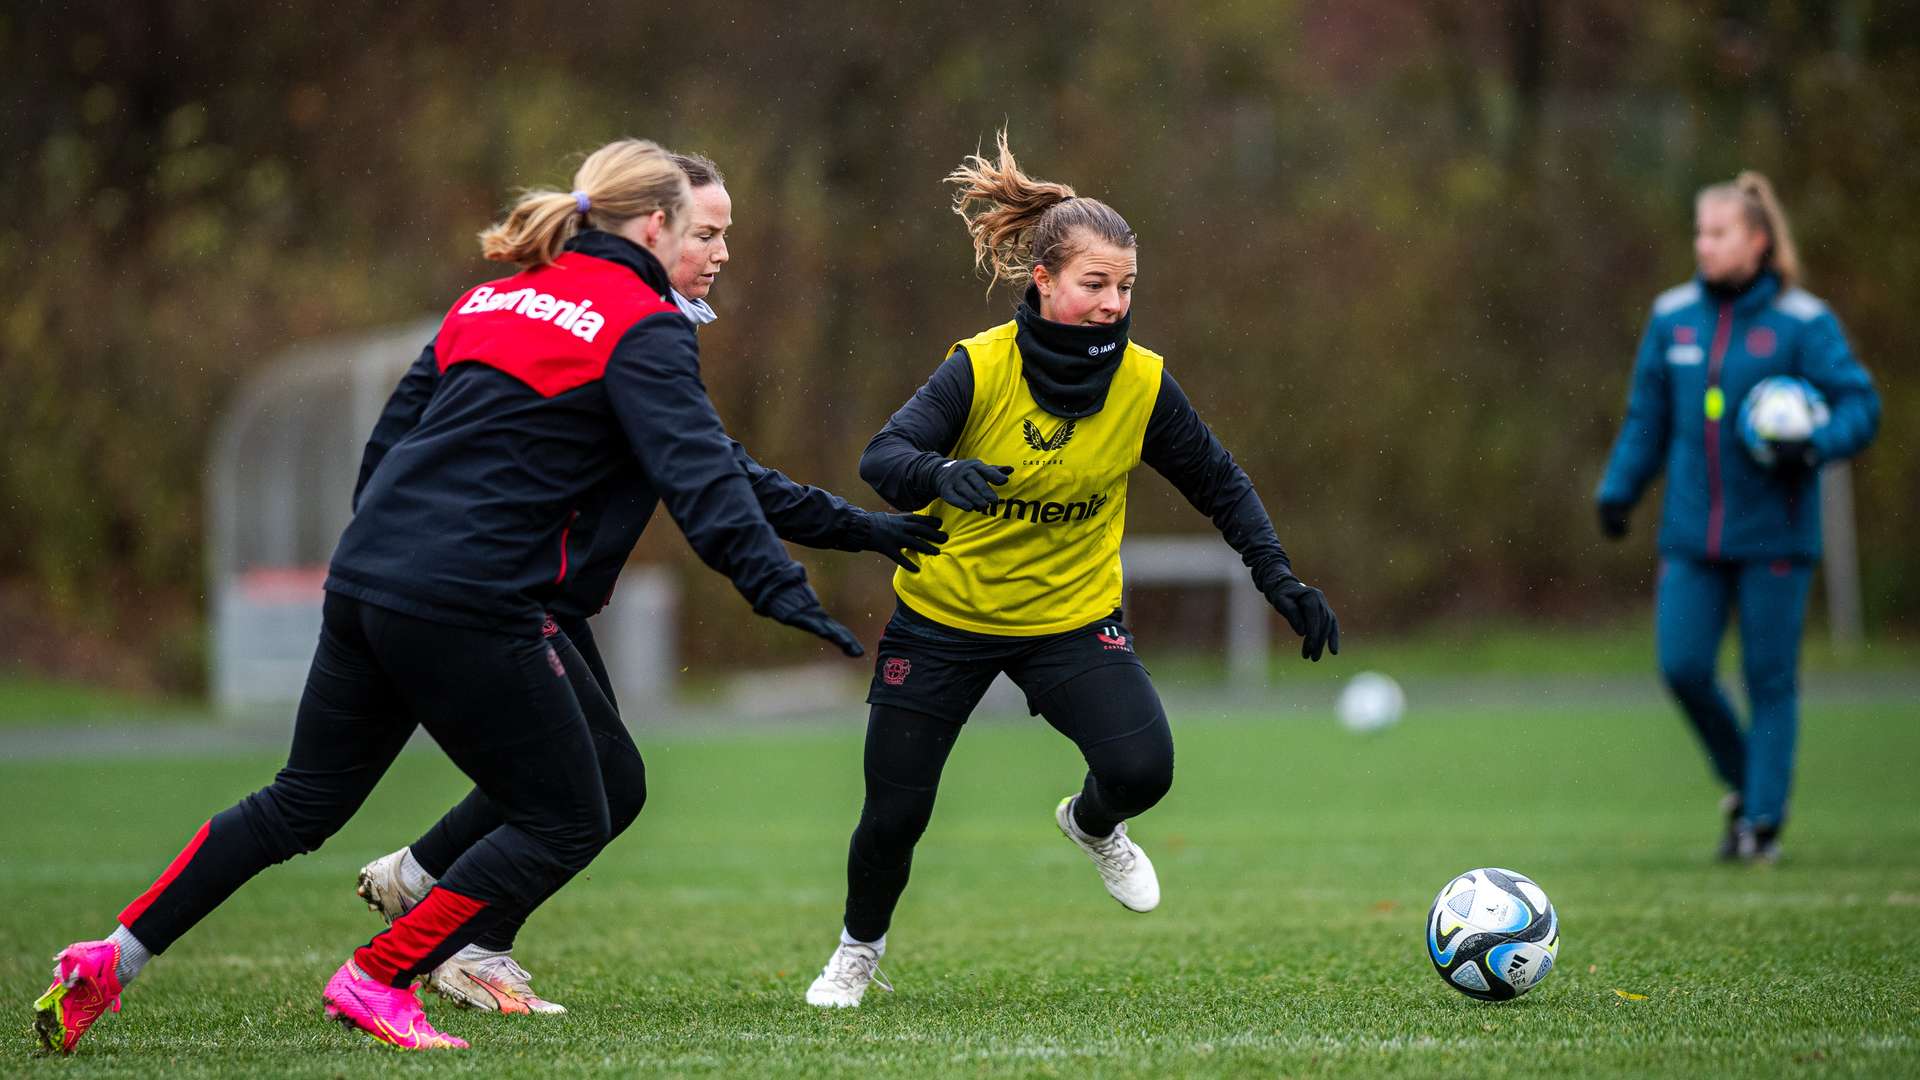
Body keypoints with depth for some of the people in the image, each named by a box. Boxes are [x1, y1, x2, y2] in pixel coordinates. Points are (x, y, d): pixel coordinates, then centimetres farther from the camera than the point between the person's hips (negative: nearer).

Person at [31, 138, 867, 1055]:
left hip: (364, 579, 8)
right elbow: (694, 467, -16)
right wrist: (776, 585, -22)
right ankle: (378, 981, 3)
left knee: (304, 801, 20)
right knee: (565, 823, 6)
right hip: (470, 609, -8)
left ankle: (112, 958, 16)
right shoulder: (641, 327, -5)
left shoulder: (489, 301, 19)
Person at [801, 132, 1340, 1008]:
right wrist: (942, 475, -50)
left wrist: (1279, 580, -7)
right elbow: (882, 457, -29)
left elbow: (1219, 484, 3)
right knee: (894, 813, 0)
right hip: (944, 614, -1)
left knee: (1142, 768, -22)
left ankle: (1092, 825, 17)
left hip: (1071, 618, 1)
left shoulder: (1142, 385, -12)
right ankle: (858, 950, 32)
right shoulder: (981, 367, -19)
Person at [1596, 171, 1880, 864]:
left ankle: (1764, 819, 12)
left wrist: (1813, 446, -23)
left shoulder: (1803, 323, -6)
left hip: (1773, 532, -3)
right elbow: (1647, 416, 16)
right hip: (1692, 533, 3)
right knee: (1682, 666, -5)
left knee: (1770, 677, 1)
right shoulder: (1672, 317, 6)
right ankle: (1742, 779, 20)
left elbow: (1860, 405, -6)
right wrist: (1618, 491, 11)